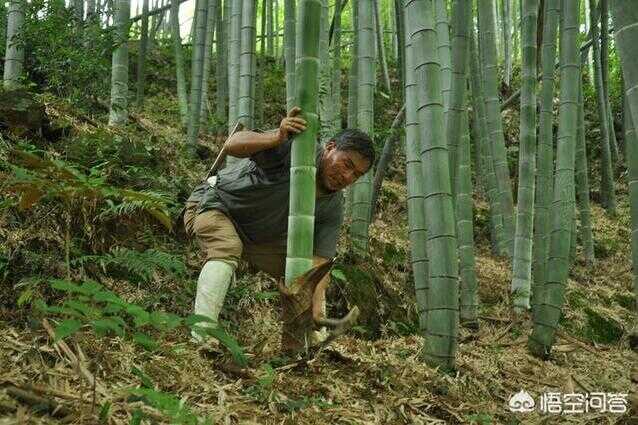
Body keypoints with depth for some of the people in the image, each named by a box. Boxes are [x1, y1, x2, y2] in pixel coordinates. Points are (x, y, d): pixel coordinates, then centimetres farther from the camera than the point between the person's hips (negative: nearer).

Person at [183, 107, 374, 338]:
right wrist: (277, 137, -57)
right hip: (215, 205, -6)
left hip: (260, 237, 6)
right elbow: (233, 145, -39)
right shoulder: (295, 146, -28)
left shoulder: (333, 209, -13)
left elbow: (319, 264, -19)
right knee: (226, 250, -37)